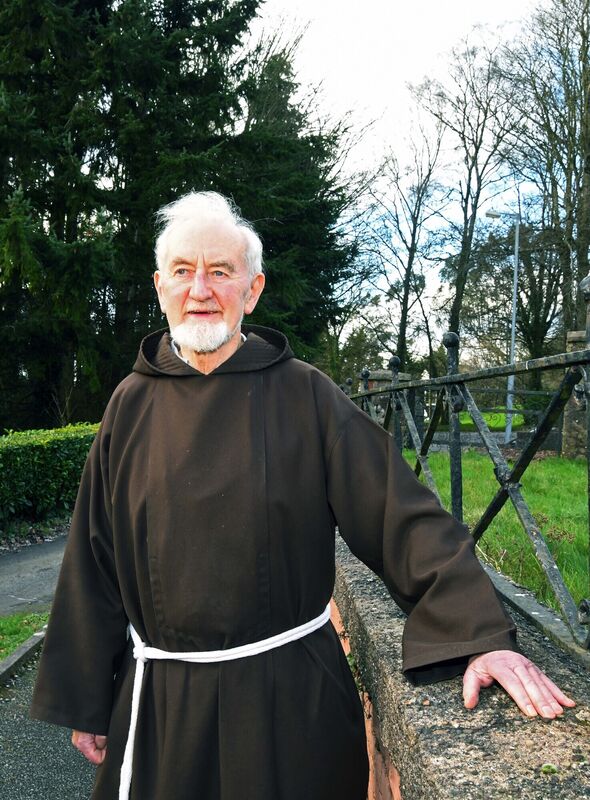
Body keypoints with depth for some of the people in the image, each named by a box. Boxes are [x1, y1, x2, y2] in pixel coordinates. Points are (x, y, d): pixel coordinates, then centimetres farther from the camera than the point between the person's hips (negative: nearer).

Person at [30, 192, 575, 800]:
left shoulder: (304, 396, -8)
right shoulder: (133, 406, -2)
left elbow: (402, 515, -12)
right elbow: (93, 561, 2)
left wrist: (483, 634, -22)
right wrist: (83, 702, 5)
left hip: (292, 697, -1)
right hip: (160, 702, 2)